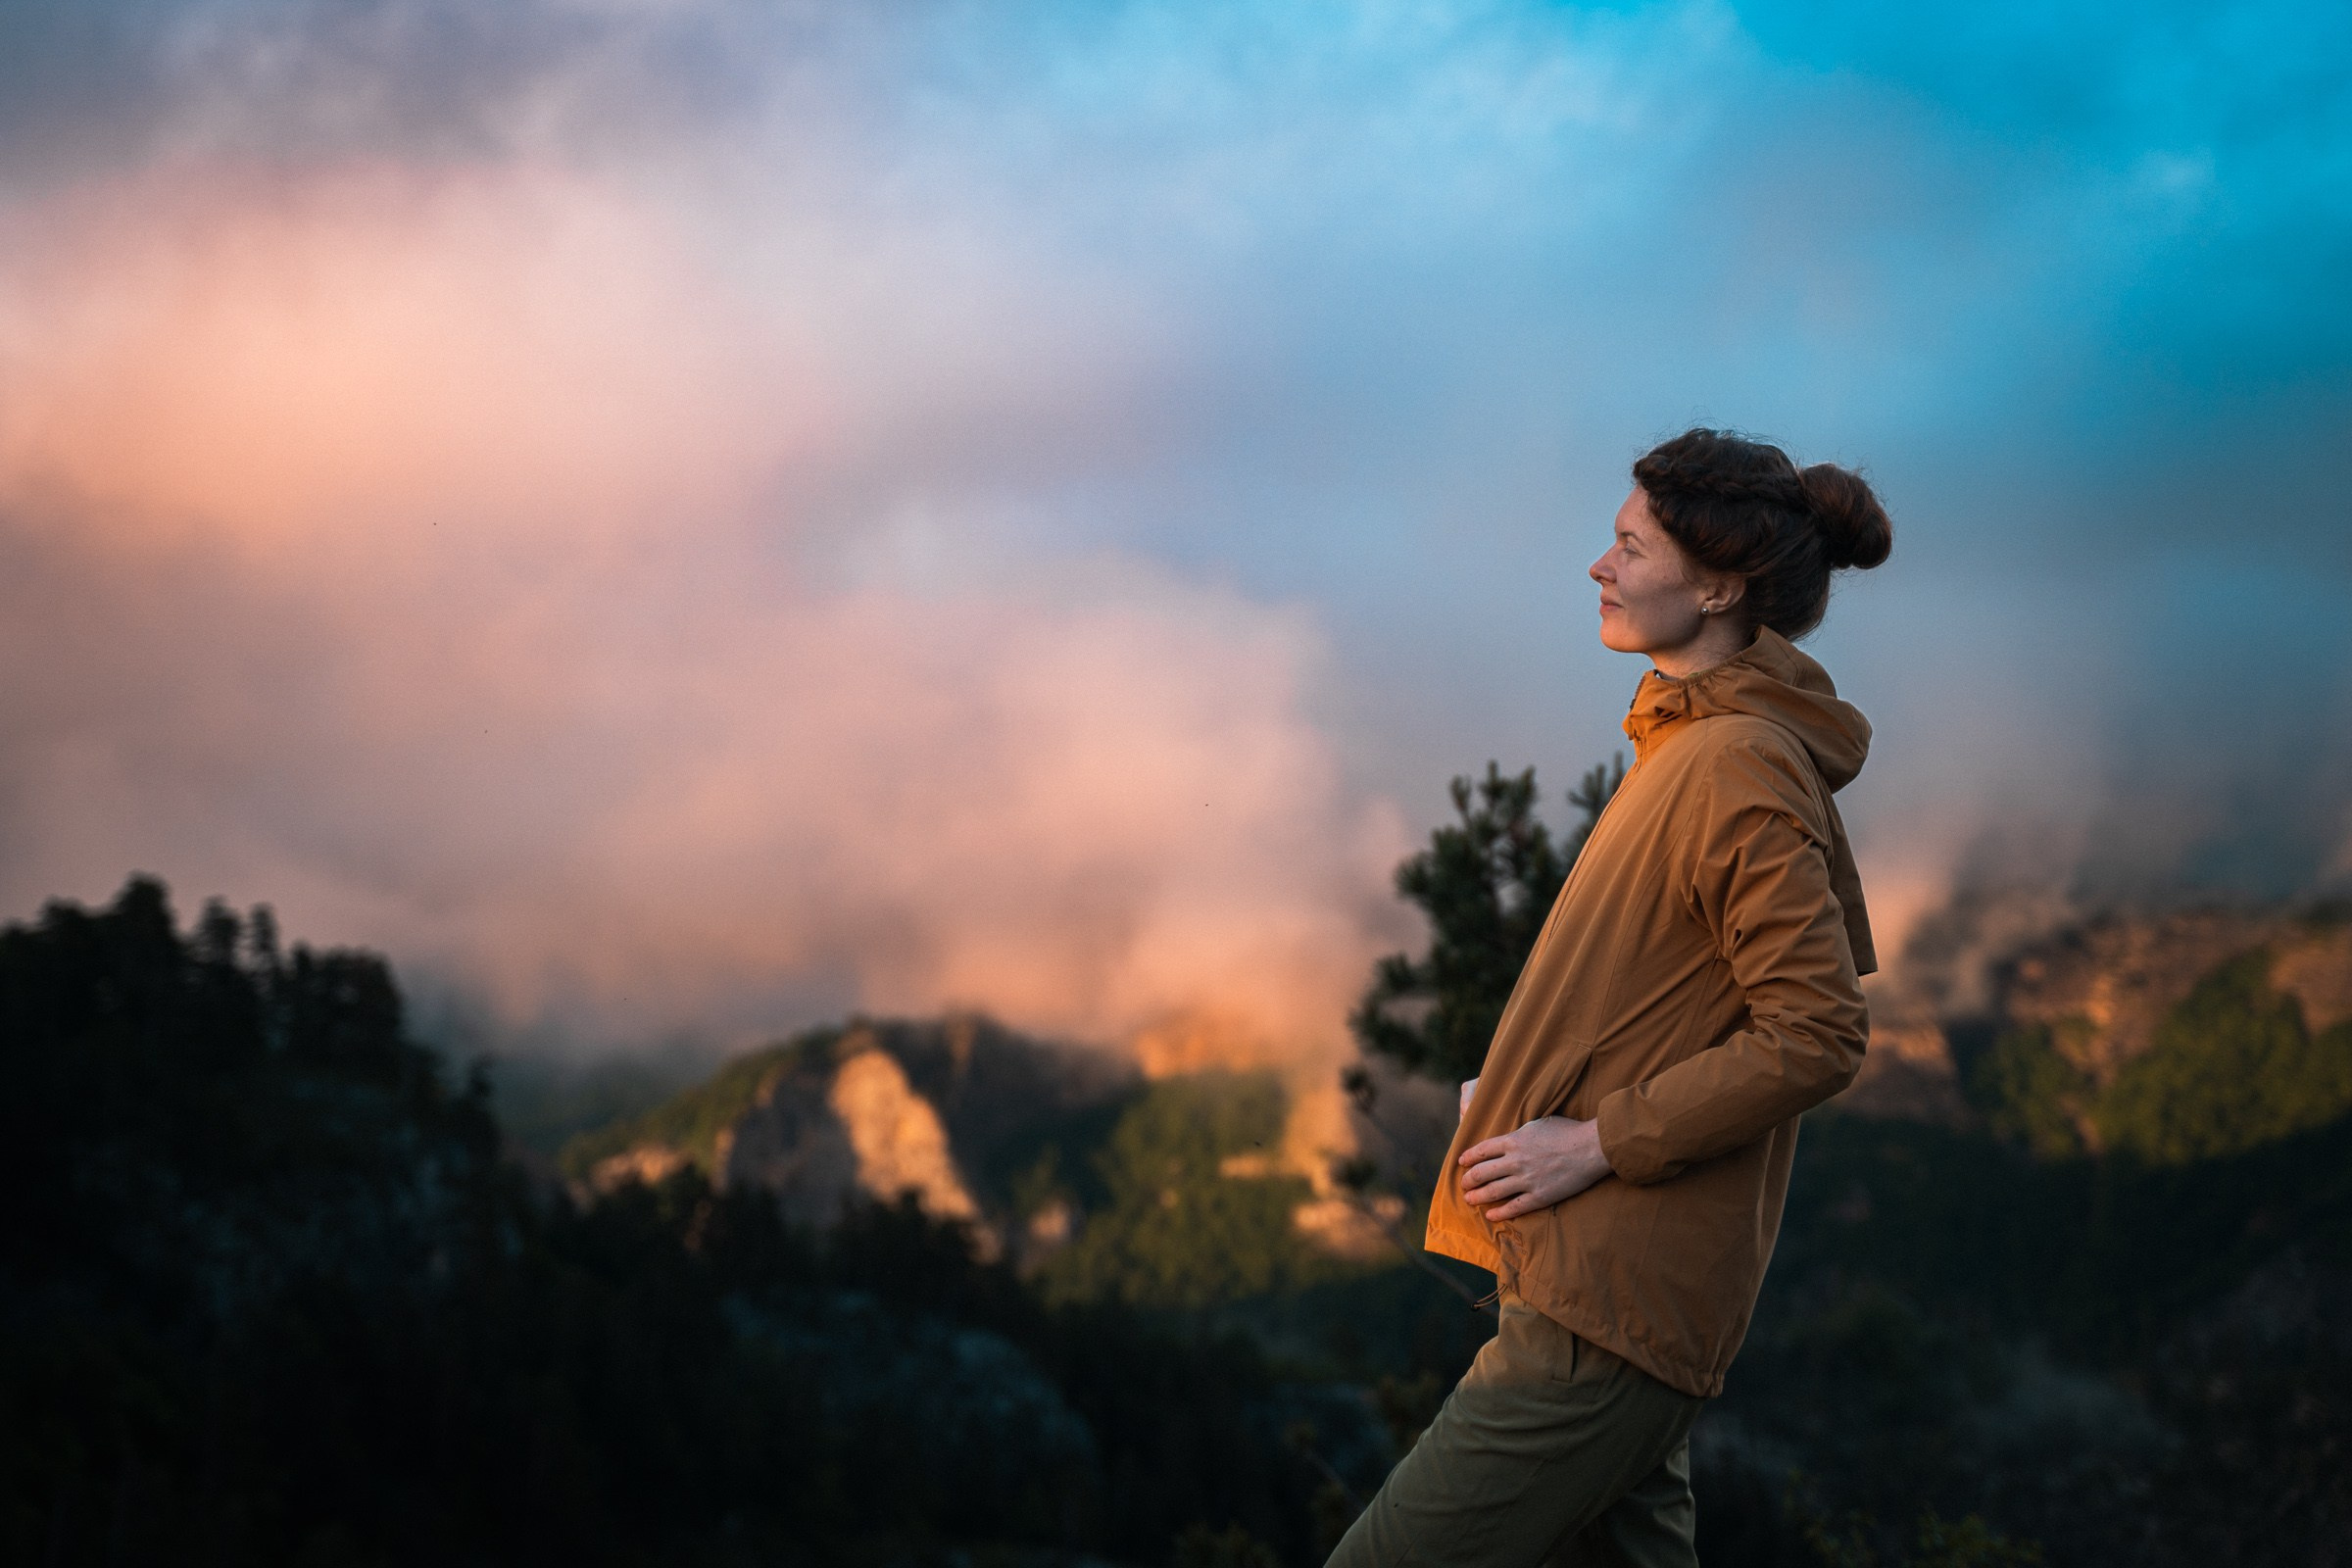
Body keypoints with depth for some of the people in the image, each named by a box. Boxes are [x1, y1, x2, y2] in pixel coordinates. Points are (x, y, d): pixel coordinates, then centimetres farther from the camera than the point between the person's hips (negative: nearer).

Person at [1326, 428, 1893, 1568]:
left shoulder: (1737, 768, -16)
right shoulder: (1694, 745, 15)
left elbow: (1816, 1036, -22)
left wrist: (1596, 1142, -19)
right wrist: (1535, 1093, 13)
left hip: (1607, 1307, -10)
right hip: (1601, 1286, 10)